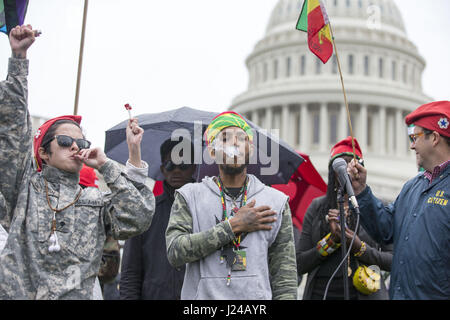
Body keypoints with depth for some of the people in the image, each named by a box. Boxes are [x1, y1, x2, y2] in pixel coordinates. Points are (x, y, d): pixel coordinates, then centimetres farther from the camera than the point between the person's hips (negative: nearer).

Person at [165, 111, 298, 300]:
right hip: (203, 294, -1)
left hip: (257, 294, 1)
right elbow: (175, 252, -8)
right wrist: (233, 226, -8)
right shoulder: (189, 196, 6)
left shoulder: (276, 201, 8)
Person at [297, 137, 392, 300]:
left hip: (362, 293, -1)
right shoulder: (317, 207, 4)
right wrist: (332, 239, -12)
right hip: (320, 293, 1)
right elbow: (301, 265, -1)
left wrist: (360, 248, -16)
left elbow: (394, 261, -3)